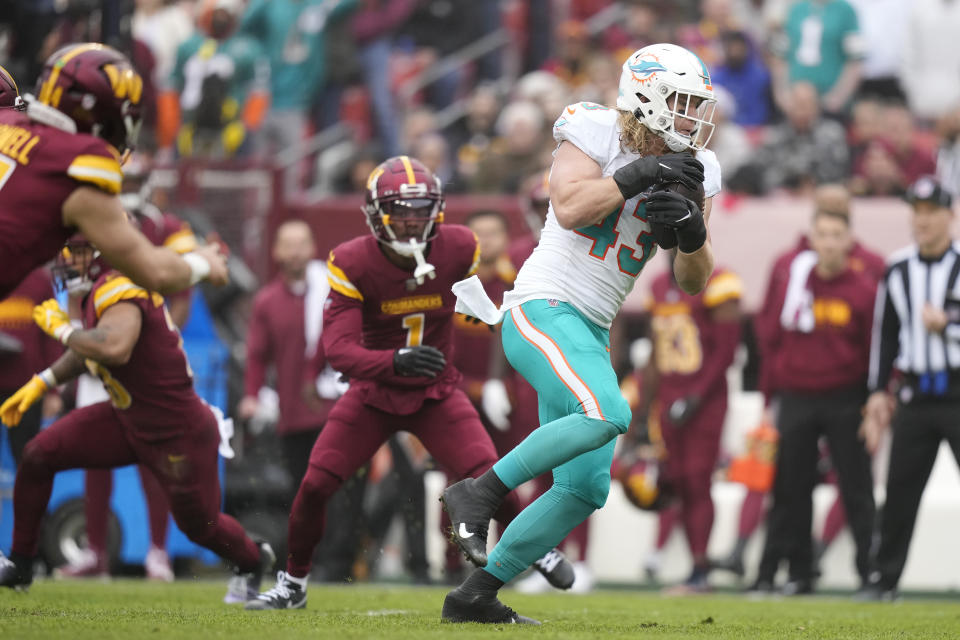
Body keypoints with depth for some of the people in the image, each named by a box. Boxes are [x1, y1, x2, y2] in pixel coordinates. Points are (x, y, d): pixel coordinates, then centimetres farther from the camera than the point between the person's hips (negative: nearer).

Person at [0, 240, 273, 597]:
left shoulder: (120, 289, -28)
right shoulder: (99, 289, 0)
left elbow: (115, 348, -48)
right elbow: (90, 349, 20)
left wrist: (61, 329, -32)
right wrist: (41, 383, 14)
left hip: (179, 434, -8)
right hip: (127, 420, 8)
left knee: (199, 526, 14)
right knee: (38, 456, -3)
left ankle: (254, 561, 47)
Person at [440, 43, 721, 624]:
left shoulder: (690, 172, 11)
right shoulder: (596, 135, -6)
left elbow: (693, 281, 12)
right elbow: (569, 207, -22)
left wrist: (693, 234, -8)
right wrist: (636, 176, -22)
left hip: (590, 333, 8)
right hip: (544, 308, -8)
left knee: (586, 489, 4)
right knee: (607, 413, -32)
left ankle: (476, 595, 10)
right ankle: (477, 494, -19)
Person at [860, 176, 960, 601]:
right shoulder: (897, 270, 10)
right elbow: (885, 334, 15)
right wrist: (879, 392, 11)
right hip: (916, 398, 4)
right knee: (899, 489, 3)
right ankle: (885, 578, 10)